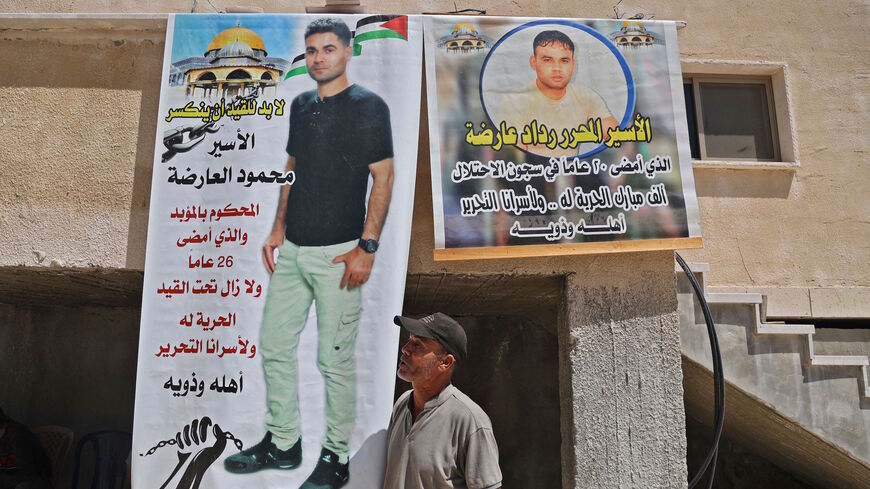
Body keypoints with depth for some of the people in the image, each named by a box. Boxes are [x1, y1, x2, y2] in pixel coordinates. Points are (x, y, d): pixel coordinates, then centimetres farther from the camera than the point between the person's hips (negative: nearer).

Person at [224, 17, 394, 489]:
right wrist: (278, 229, 13)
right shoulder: (301, 106, 14)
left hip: (338, 254, -7)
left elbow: (383, 177, -11)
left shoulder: (368, 106, -7)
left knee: (334, 359, 1)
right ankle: (282, 443, 30)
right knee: (273, 346, 13)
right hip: (292, 250, 8)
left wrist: (367, 246, -17)